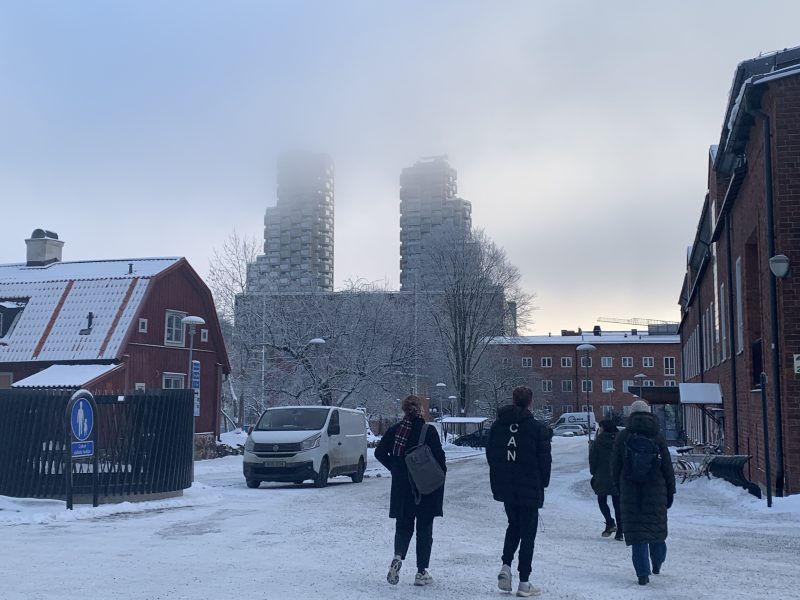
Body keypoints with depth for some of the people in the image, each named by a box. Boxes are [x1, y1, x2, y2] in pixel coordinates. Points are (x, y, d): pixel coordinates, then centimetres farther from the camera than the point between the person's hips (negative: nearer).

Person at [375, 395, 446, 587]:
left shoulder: (394, 431, 0)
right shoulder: (429, 431, -10)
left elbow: (380, 452, -1)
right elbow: (439, 456, -13)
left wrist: (394, 468, 9)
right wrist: (441, 473, 4)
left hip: (401, 488, 3)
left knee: (403, 526, 15)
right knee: (424, 529, 8)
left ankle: (398, 556, -12)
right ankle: (422, 572, 8)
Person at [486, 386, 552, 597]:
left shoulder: (497, 425, 1)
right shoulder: (538, 428, -12)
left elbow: (490, 455, 8)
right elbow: (545, 460, -8)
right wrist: (543, 483, 7)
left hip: (505, 487, 4)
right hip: (530, 489, -4)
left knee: (514, 525, 23)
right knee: (528, 532, 4)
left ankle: (506, 566, 5)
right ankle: (524, 583, 5)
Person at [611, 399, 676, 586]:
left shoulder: (622, 436, -2)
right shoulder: (657, 436, -2)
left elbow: (615, 466, 2)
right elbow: (667, 466, 0)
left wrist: (619, 487, 13)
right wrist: (670, 491, 8)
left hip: (630, 490, -1)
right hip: (655, 489, 1)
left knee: (636, 529, 0)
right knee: (656, 526, 16)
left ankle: (643, 573, -5)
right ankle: (657, 565, 32)